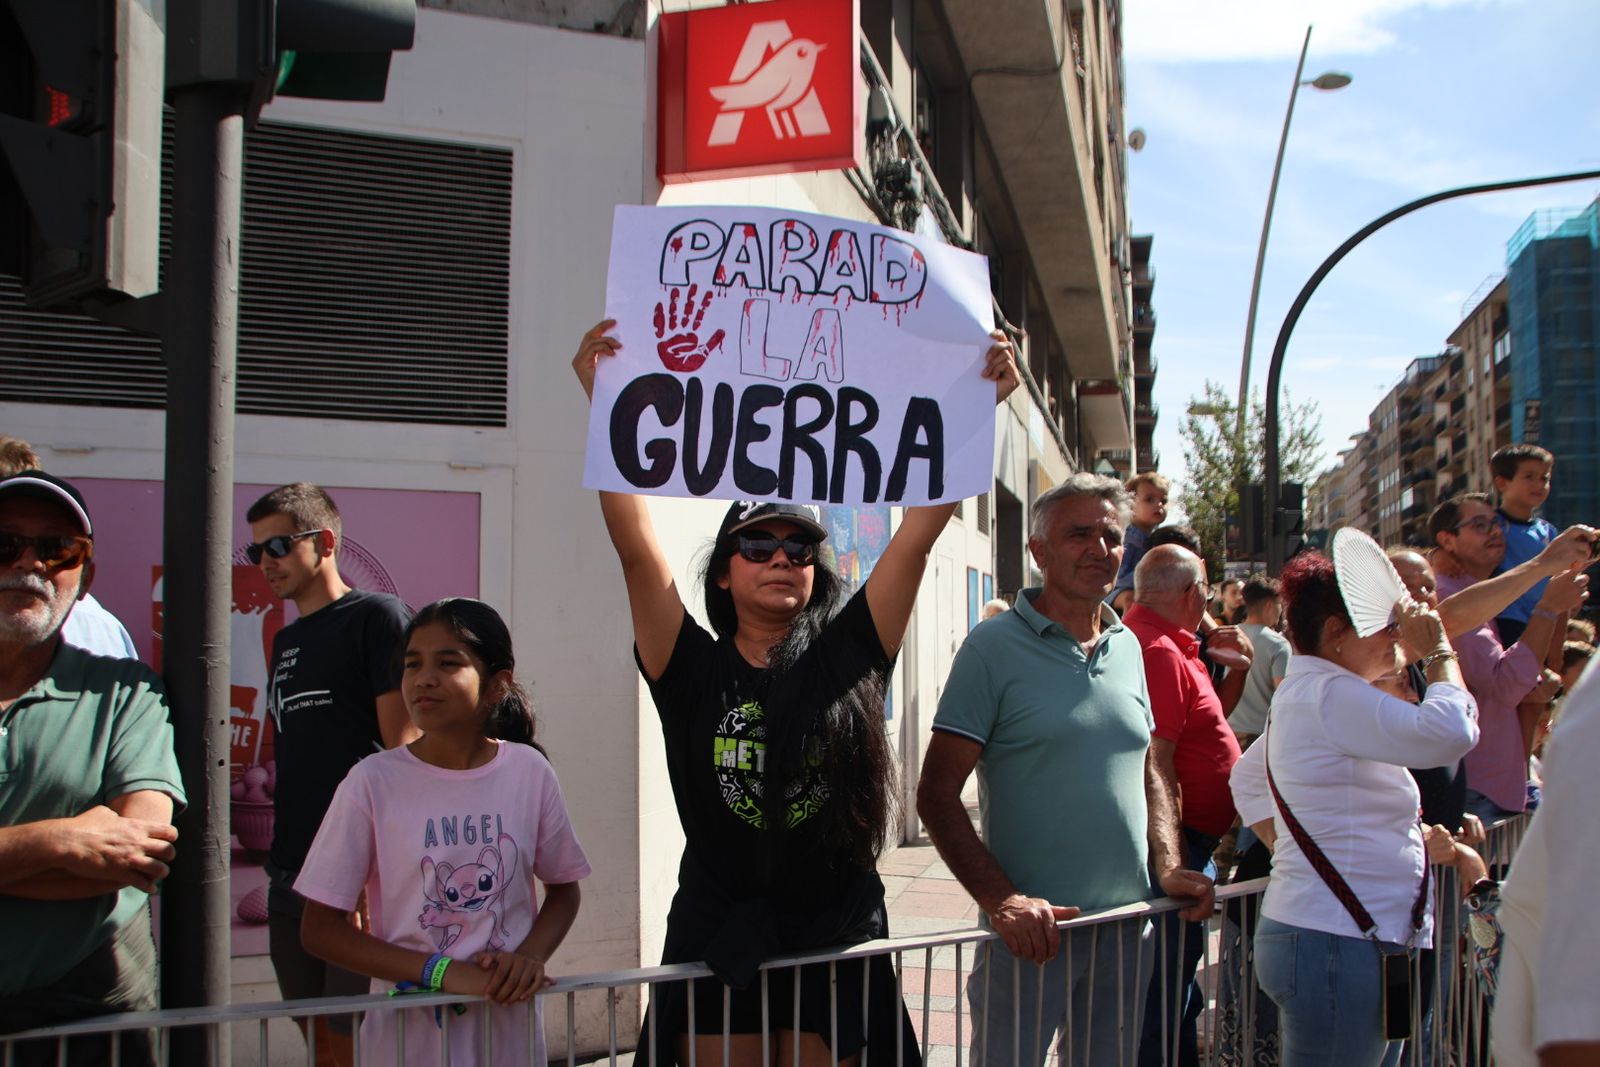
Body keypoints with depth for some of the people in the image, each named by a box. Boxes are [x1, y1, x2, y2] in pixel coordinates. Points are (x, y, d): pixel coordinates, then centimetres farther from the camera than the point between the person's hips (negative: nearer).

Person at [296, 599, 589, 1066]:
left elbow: (563, 888, 8)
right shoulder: (373, 782, -11)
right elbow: (321, 929, -8)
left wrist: (531, 955, -12)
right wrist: (441, 971, -18)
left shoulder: (529, 772, -5)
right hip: (410, 1027, -1)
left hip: (511, 1023, 2)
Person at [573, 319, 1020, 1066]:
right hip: (719, 940, 0)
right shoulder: (695, 669, -3)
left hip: (839, 938, 1)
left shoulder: (848, 655, -1)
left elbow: (920, 530, -6)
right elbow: (634, 546, -12)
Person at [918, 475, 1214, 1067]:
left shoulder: (1128, 646, 9)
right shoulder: (995, 645, -9)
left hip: (1127, 928, 6)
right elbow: (937, 795, -12)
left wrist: (1169, 866, 3)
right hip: (1031, 930, -5)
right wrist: (1003, 901, -22)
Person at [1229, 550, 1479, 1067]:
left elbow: (1247, 778, 28)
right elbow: (1449, 733, -28)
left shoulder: (1302, 694, 16)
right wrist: (1439, 652, -12)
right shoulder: (1332, 695, -17)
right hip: (1338, 946, -11)